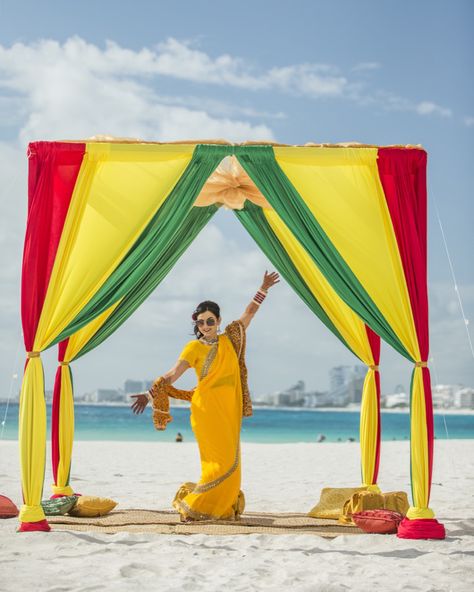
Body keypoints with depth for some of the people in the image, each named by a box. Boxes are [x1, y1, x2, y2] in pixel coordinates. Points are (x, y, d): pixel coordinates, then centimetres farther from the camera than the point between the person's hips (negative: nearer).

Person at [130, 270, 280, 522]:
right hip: (207, 409, -6)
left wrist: (263, 290, 17)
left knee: (230, 462, 4)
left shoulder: (229, 341, 11)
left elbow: (248, 314, 20)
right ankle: (190, 505, -5)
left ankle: (223, 508, 12)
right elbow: (172, 375, -8)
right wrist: (150, 394, -18)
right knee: (221, 461, -12)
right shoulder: (194, 347, -3)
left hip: (230, 410, 6)